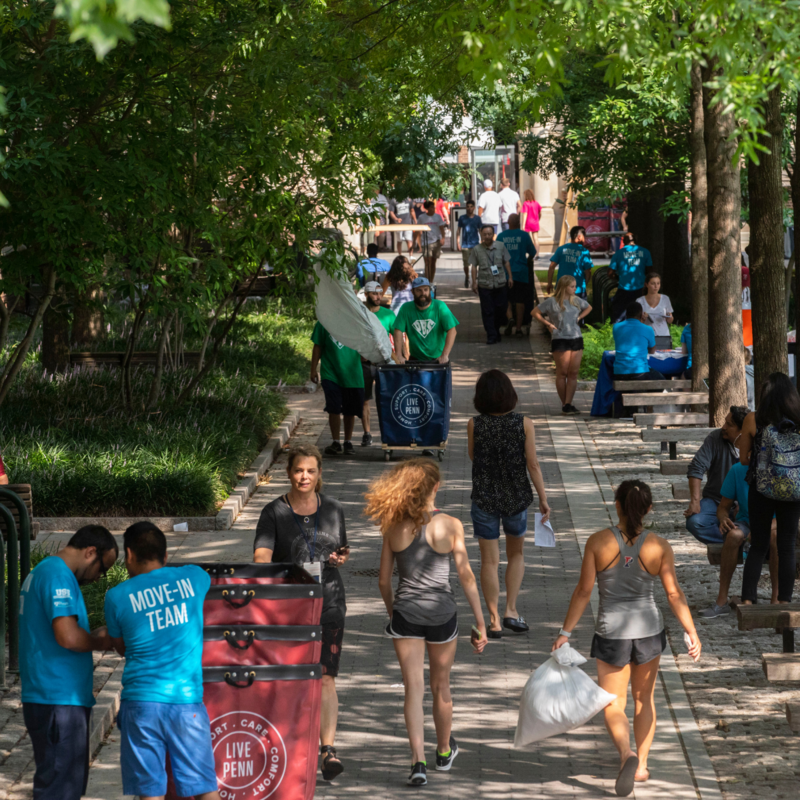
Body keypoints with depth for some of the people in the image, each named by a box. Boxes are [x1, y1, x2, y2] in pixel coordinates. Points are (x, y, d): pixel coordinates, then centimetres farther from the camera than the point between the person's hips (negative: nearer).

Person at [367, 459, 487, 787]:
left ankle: (418, 761, -12)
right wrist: (481, 623, 0)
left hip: (405, 613, 0)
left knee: (413, 689, 2)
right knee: (440, 687, 18)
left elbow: (384, 580, 4)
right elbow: (466, 577, -7)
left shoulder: (394, 526, -3)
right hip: (441, 612, 0)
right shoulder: (450, 526, -9)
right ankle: (444, 751, 38)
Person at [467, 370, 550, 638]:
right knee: (516, 554, 21)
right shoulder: (524, 424, -11)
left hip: (484, 498, -1)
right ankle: (511, 610, 13)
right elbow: (533, 465, -10)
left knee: (489, 561, 6)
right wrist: (543, 499, -2)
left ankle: (495, 620, 7)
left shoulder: (475, 425, -11)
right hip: (516, 497, 1)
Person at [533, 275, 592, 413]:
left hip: (576, 340, 5)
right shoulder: (552, 302, -4)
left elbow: (588, 308, 29)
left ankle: (568, 404, 0)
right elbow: (535, 312, 2)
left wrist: (579, 318, 13)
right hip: (560, 340, -5)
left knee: (573, 373, -1)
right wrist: (548, 324, -5)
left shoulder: (576, 300, 10)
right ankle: (564, 404, 4)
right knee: (562, 373, -2)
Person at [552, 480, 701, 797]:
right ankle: (641, 766, 26)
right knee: (644, 699, 23)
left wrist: (566, 632, -3)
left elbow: (583, 591, -11)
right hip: (649, 631, 2)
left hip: (611, 635, -2)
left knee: (613, 706, 6)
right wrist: (692, 633, -1)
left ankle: (627, 754, -21)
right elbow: (674, 594, -9)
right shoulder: (659, 546, -10)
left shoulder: (598, 542, -13)